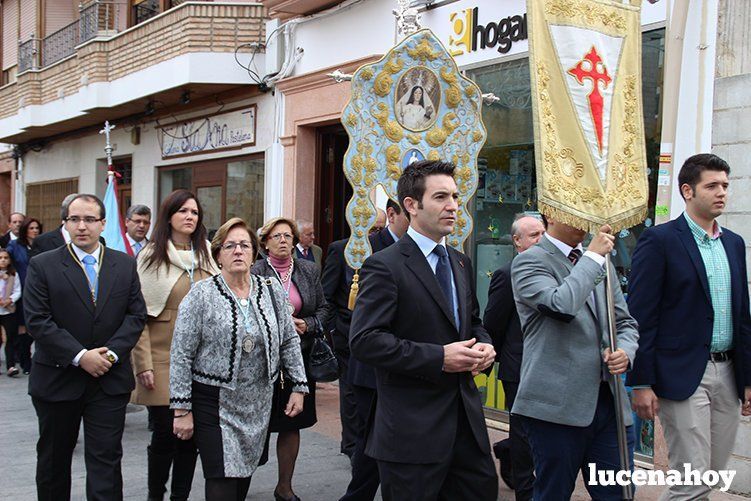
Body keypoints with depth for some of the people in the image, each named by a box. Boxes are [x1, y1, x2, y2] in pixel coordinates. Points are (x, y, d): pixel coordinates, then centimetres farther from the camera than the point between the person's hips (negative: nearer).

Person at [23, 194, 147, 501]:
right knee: (53, 459, 15)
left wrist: (112, 352, -13)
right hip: (58, 380, 0)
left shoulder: (125, 265, 5)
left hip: (110, 380, 1)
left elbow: (136, 315, 2)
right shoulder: (42, 265, -3)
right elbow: (38, 321, -10)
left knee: (106, 460, -1)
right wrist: (80, 356, -17)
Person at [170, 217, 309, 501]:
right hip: (214, 403, -4)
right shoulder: (201, 296, -8)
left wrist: (298, 387, 7)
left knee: (244, 476, 12)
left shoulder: (272, 291, 4)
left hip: (258, 403, 4)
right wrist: (182, 410, -10)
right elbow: (181, 355, -8)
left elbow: (289, 341, 11)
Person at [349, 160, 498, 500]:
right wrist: (438, 358, -22)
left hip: (466, 418, 7)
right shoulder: (384, 266, -12)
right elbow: (364, 340, -19)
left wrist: (484, 345, 1)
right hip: (412, 429, -7)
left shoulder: (460, 263, 13)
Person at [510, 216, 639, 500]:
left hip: (609, 401, 6)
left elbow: (625, 323, 19)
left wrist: (625, 352, -3)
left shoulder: (601, 262, 17)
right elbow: (560, 305, -23)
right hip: (558, 405, -6)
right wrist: (592, 257, -13)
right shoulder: (529, 261, -5)